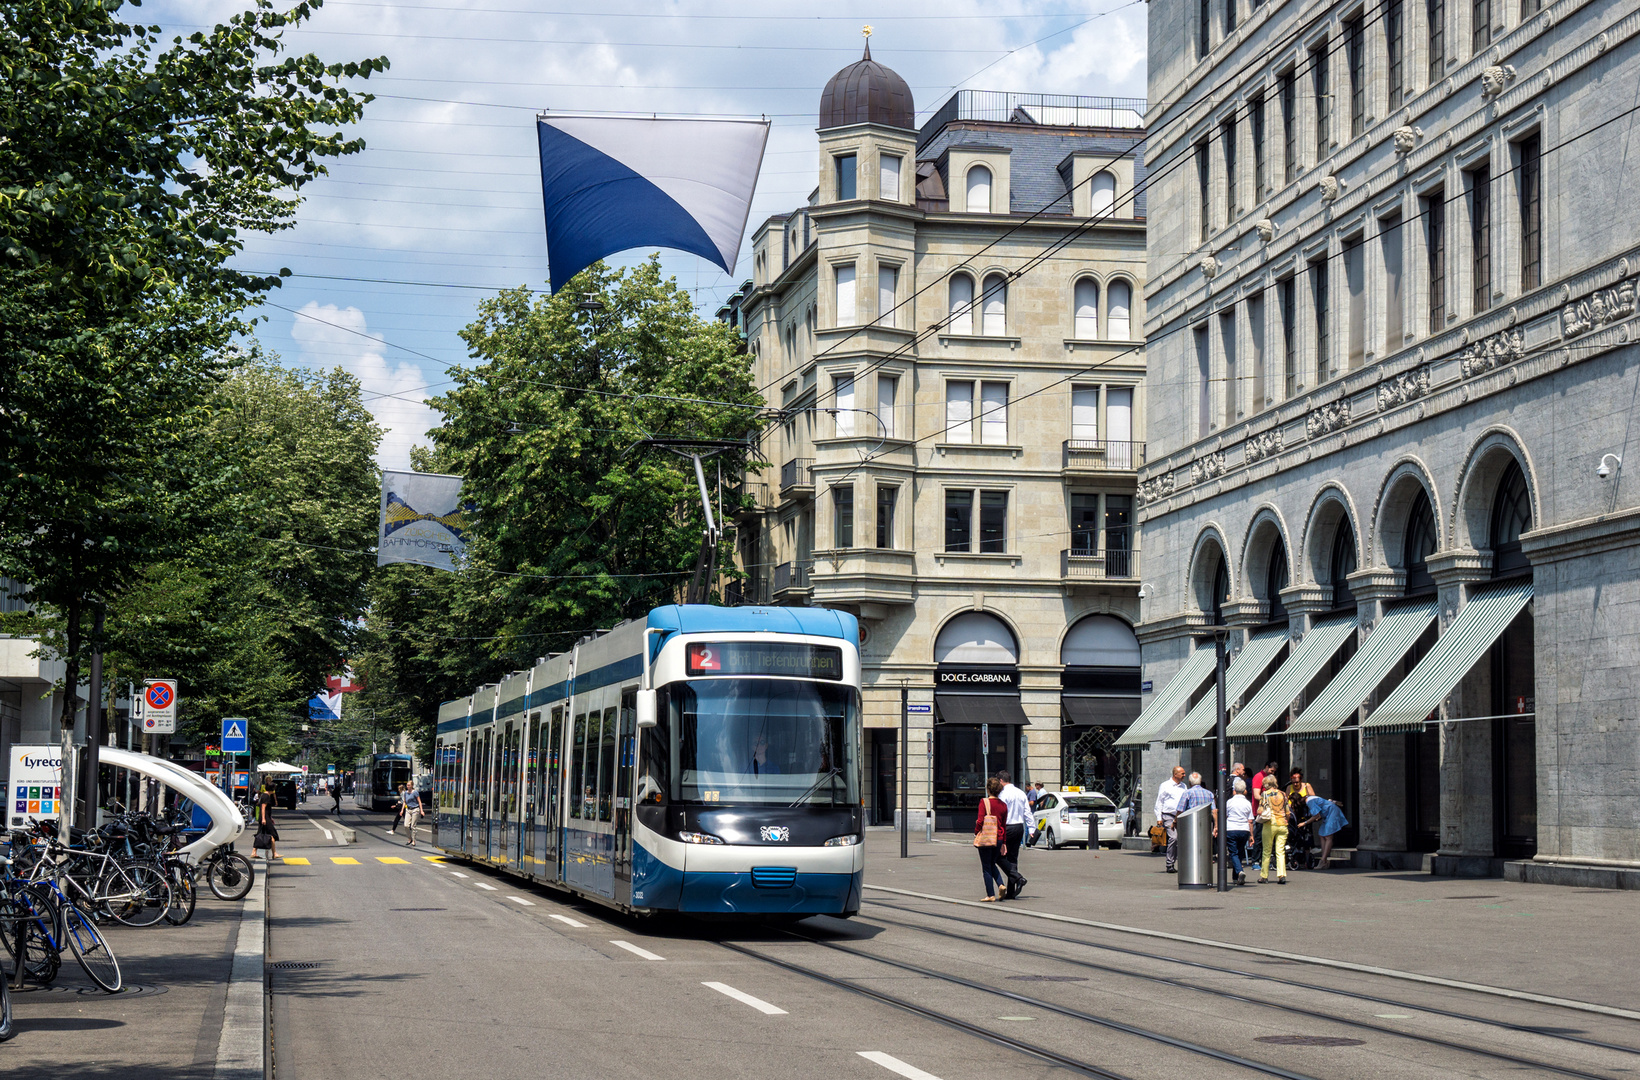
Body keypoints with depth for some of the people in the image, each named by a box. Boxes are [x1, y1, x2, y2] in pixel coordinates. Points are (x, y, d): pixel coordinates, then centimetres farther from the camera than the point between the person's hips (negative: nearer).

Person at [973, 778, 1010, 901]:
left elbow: (980, 821, -16)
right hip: (998, 839, 5)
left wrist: (976, 833, 1)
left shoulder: (984, 802, -10)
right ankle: (1001, 885, 2)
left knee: (986, 867, 4)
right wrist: (1004, 843, 15)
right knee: (992, 864, 22)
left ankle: (991, 895, 4)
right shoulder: (1003, 805, 5)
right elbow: (1004, 825, 10)